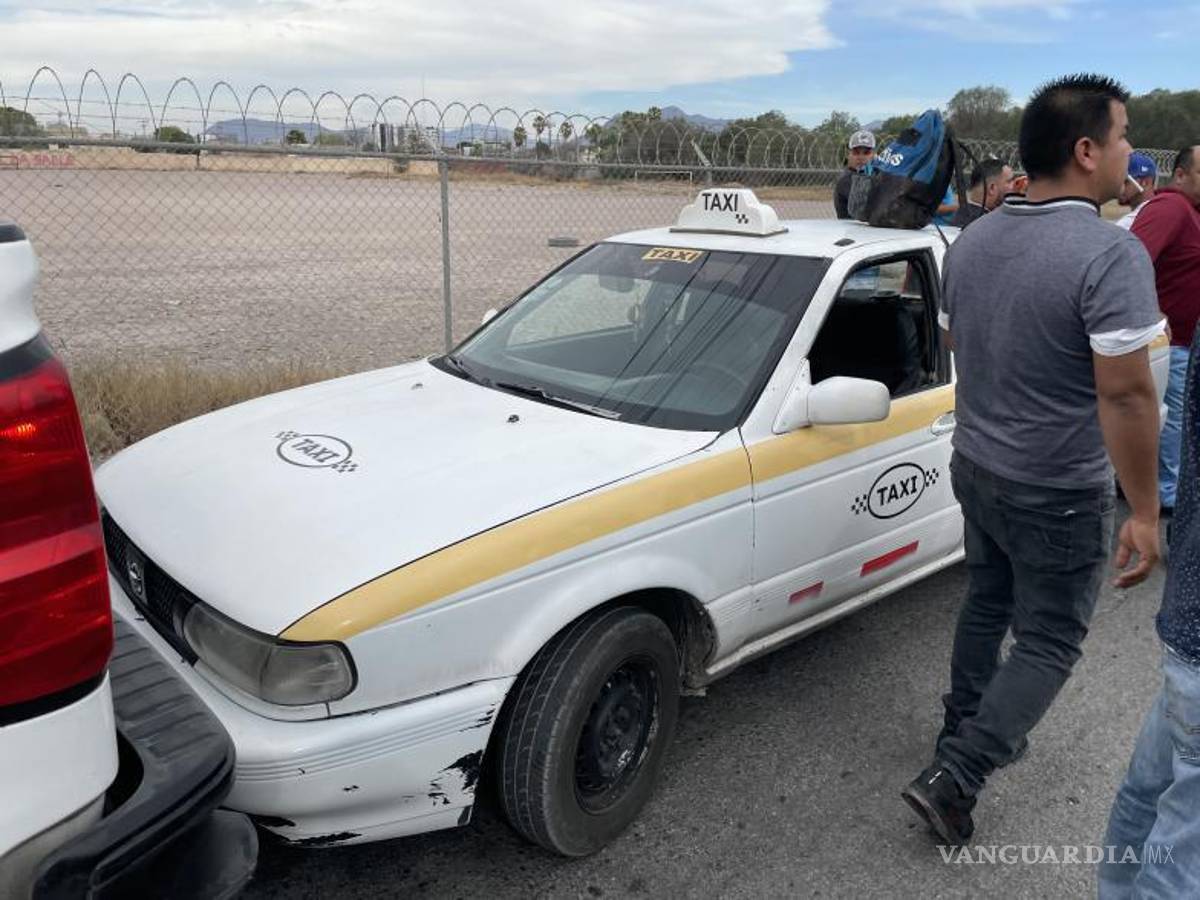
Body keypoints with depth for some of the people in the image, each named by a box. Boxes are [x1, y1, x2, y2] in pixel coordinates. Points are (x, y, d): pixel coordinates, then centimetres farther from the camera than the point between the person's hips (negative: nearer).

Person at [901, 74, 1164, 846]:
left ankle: (965, 735, 38)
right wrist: (1145, 512, -16)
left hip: (977, 466, 7)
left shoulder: (972, 240, 2)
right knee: (1049, 644, 8)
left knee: (986, 606, 24)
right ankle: (952, 779, 6)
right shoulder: (1110, 252, -22)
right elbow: (1125, 394, -23)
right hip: (1059, 494, -7)